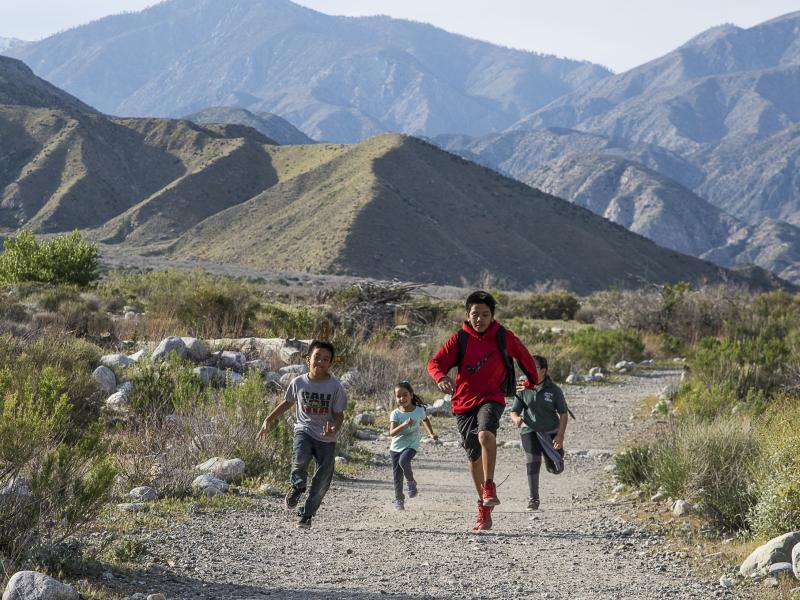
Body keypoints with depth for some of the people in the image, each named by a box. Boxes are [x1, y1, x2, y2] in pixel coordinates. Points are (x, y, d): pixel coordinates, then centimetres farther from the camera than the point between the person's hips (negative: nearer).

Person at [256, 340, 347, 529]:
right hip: (304, 429, 0)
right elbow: (287, 403, 14)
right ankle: (298, 486, 2)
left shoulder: (335, 386, -11)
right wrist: (268, 421, 12)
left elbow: (339, 414, -5)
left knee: (322, 481, -1)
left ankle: (306, 514, 21)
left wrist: (335, 429, -26)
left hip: (326, 437, 0)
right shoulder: (298, 382, -5)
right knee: (300, 458, -31)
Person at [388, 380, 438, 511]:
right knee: (397, 474, 2)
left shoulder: (419, 410, -5)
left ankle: (411, 481, -4)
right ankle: (399, 498, 19)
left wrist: (431, 434, 15)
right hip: (396, 447, 1)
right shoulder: (395, 414, -10)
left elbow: (425, 420, 20)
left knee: (403, 460, -30)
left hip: (411, 445, -1)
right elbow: (392, 433, -22)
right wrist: (404, 424, -36)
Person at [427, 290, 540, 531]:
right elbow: (435, 362, -12)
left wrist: (533, 380, 25)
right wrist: (441, 377, -34)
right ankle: (484, 511, 23)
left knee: (485, 434, -35)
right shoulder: (459, 339, -3)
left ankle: (489, 486, -26)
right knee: (474, 457, 10)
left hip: (491, 399, -2)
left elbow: (523, 355, 16)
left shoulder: (503, 338, -3)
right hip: (464, 403, 2)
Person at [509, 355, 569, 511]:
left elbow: (563, 414, -6)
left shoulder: (554, 390, -10)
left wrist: (560, 435, -15)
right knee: (533, 463, -13)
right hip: (530, 431, 0)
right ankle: (533, 499, -3)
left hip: (551, 432, 0)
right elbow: (514, 412, -3)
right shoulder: (524, 389, -7)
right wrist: (516, 419, -28)